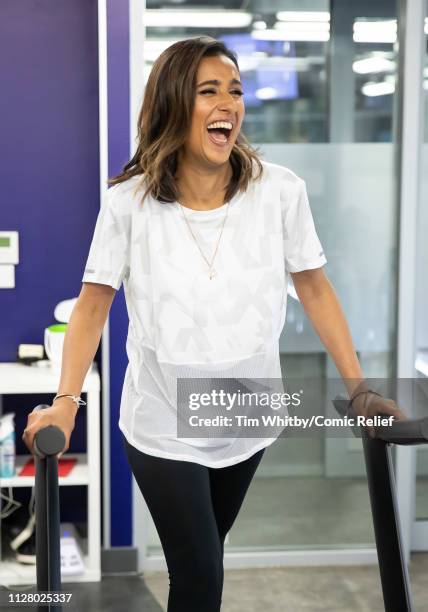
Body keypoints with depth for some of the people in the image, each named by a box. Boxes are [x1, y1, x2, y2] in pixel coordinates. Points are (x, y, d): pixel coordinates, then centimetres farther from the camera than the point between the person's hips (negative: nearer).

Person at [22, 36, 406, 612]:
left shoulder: (281, 191, -13)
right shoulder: (129, 202, -14)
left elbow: (313, 287, -2)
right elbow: (93, 304, -6)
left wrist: (359, 389, -3)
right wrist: (66, 401, -16)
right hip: (164, 425, -2)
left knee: (206, 555, 21)